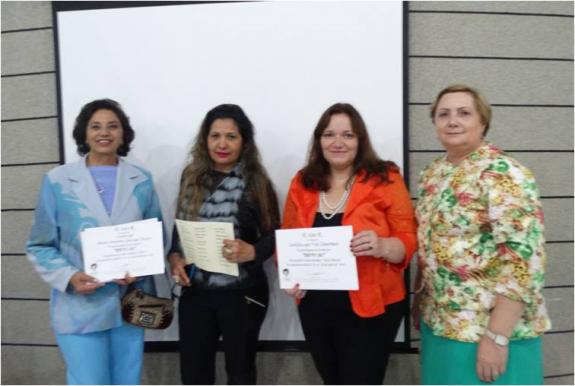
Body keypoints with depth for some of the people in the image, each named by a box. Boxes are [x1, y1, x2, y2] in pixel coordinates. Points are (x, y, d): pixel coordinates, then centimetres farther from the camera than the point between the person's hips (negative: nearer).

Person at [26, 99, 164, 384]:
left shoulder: (141, 181, 4)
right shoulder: (57, 181, -2)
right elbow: (40, 246, 1)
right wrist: (68, 277, -15)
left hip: (130, 304, 3)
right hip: (80, 308, -2)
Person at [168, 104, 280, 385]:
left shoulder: (256, 182, -10)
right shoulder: (191, 176, 2)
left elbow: (274, 235, -7)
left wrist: (251, 252, -26)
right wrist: (174, 256, -6)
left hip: (242, 294, -3)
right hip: (195, 292, 4)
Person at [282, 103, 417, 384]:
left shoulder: (385, 180, -7)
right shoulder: (302, 183, 4)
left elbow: (408, 241, -8)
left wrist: (382, 246, -29)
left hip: (370, 307, -4)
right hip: (314, 307, 5)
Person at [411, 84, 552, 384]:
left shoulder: (502, 173, -16)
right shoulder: (432, 174, 7)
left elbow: (523, 256, -22)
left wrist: (497, 337, -23)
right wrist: (419, 301, 13)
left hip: (489, 329, -7)